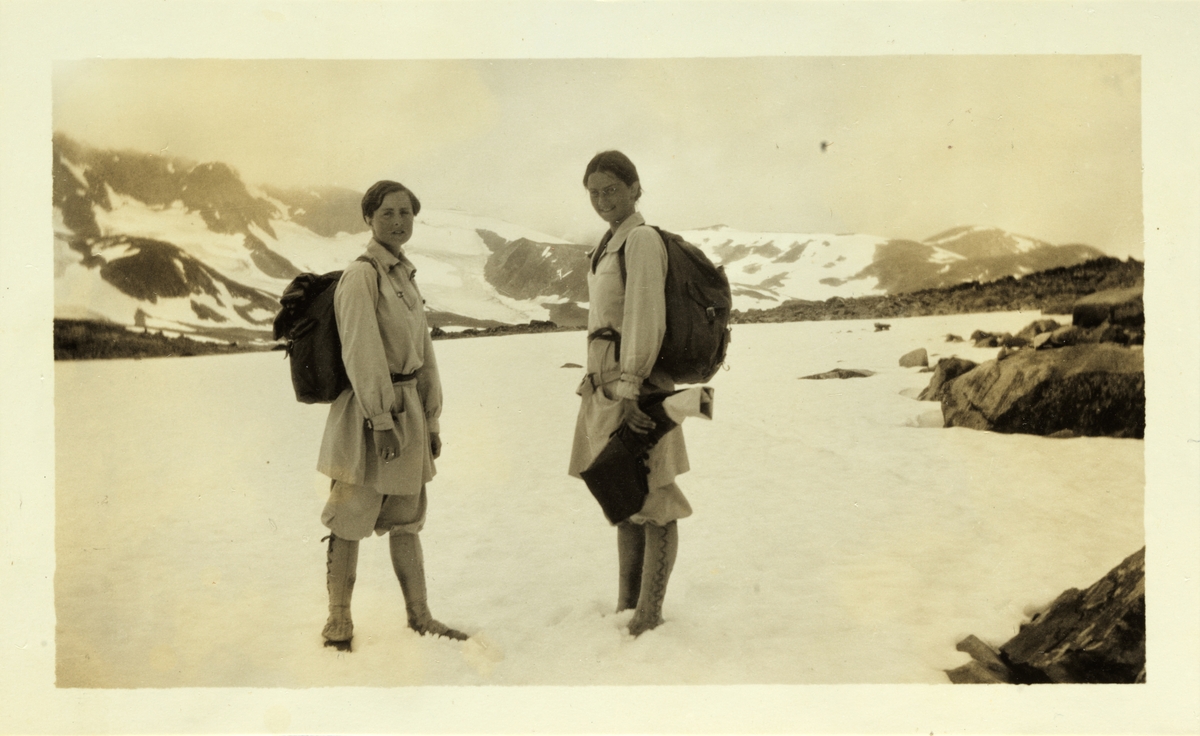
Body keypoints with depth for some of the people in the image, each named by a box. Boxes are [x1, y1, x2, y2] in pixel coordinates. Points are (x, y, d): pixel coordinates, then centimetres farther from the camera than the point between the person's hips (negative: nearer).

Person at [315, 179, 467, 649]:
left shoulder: (406, 276, 14)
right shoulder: (361, 276, -11)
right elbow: (362, 354, -17)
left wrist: (431, 421, 15)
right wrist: (381, 421, -20)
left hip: (408, 407, 8)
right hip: (370, 410, -8)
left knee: (406, 518, 14)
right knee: (351, 521, 2)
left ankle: (419, 615, 24)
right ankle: (338, 621, 16)